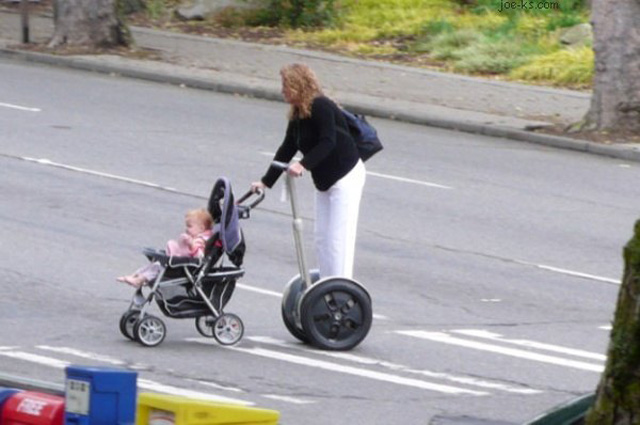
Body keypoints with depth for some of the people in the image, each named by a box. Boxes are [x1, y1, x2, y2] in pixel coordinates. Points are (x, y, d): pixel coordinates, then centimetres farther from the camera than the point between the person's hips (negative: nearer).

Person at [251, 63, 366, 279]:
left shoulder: (321, 107, -19)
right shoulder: (297, 116, 8)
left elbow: (328, 142, -30)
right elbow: (287, 150, 11)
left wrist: (304, 164, -42)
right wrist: (265, 181, 8)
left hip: (346, 177, -10)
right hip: (325, 180, 10)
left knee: (338, 237, -10)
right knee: (321, 237, 10)